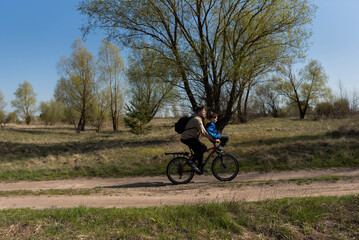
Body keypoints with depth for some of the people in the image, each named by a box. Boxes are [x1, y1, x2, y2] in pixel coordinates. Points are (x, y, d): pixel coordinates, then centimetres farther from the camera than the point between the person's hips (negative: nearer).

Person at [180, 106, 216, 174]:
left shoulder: (198, 119, 18)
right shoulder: (197, 119, -16)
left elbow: (202, 131, 24)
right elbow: (203, 132, -23)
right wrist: (213, 139, -22)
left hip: (189, 138, 11)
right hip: (188, 138, -11)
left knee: (199, 151, 12)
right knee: (203, 148, -16)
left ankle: (200, 169, 18)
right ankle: (191, 161, -10)